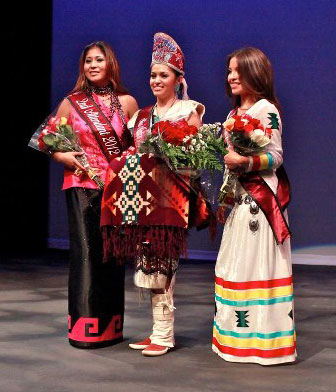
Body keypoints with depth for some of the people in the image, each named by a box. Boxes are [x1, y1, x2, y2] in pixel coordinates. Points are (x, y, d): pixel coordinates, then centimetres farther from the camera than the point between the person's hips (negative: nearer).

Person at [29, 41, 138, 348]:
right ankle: (85, 326, 1)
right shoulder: (71, 103, 6)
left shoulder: (127, 102, 7)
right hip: (82, 185, -1)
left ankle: (110, 326, 13)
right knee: (85, 251, -7)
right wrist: (63, 156, -9)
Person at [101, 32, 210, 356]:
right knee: (149, 262, 4)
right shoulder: (142, 115, 21)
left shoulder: (188, 110, 5)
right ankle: (158, 331, 12)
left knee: (162, 263, -9)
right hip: (141, 194, 6)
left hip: (170, 193, -5)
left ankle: (164, 335, -2)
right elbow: (133, 152, 19)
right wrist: (129, 159, 1)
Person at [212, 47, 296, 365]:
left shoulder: (266, 109, -8)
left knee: (258, 264, -7)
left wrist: (244, 161, -28)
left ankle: (264, 339, 2)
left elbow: (276, 156, -13)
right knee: (235, 265, 10)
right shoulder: (234, 114, 17)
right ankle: (240, 336, 20)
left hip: (261, 198, -8)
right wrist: (225, 199, 17)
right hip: (239, 198, 9)